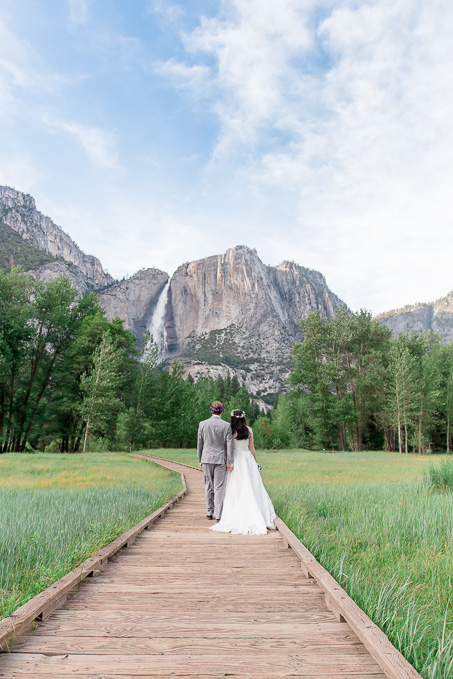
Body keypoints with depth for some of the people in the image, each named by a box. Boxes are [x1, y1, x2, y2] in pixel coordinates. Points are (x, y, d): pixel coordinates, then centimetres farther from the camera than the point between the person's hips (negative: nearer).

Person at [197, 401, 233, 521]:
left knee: (209, 486, 13)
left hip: (207, 458, 2)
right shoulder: (226, 425, -6)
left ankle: (209, 513, 21)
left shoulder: (202, 424, -2)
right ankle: (218, 515, 3)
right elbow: (229, 445, -4)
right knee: (219, 487, 3)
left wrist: (200, 460, 13)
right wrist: (230, 462, 2)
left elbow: (199, 444, 4)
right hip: (220, 459, -2)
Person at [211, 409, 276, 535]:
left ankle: (238, 516, 4)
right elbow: (252, 448, 5)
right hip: (248, 458, 2)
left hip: (235, 459, -2)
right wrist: (255, 462, 13)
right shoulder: (249, 430, 2)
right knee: (251, 487, 7)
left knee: (237, 488, 2)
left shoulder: (230, 430, -6)